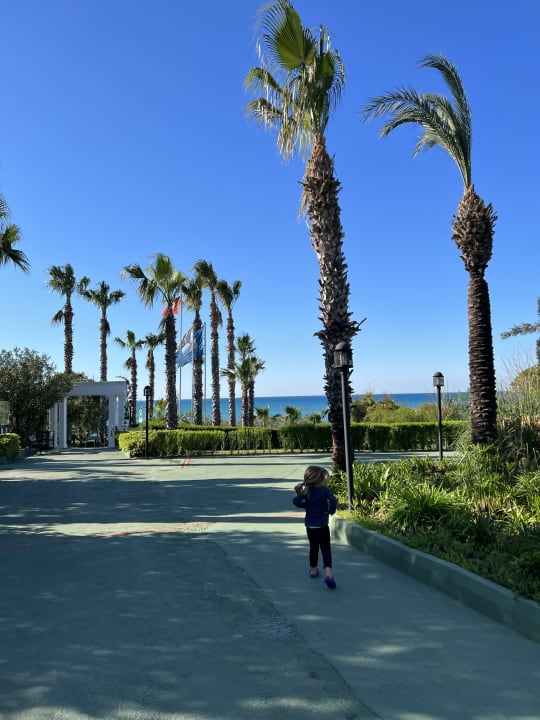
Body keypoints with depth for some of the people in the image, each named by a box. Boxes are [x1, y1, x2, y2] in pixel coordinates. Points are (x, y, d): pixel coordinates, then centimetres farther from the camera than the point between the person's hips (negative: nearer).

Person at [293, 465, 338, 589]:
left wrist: (306, 505, 7)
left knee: (313, 548, 21)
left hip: (310, 526, 4)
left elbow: (296, 501, -8)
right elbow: (333, 500, -25)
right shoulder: (324, 491, -11)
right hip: (322, 526, -4)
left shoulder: (306, 491, -1)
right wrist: (331, 510, -6)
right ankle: (328, 572, -17)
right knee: (326, 549, -1)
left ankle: (313, 569, 32)